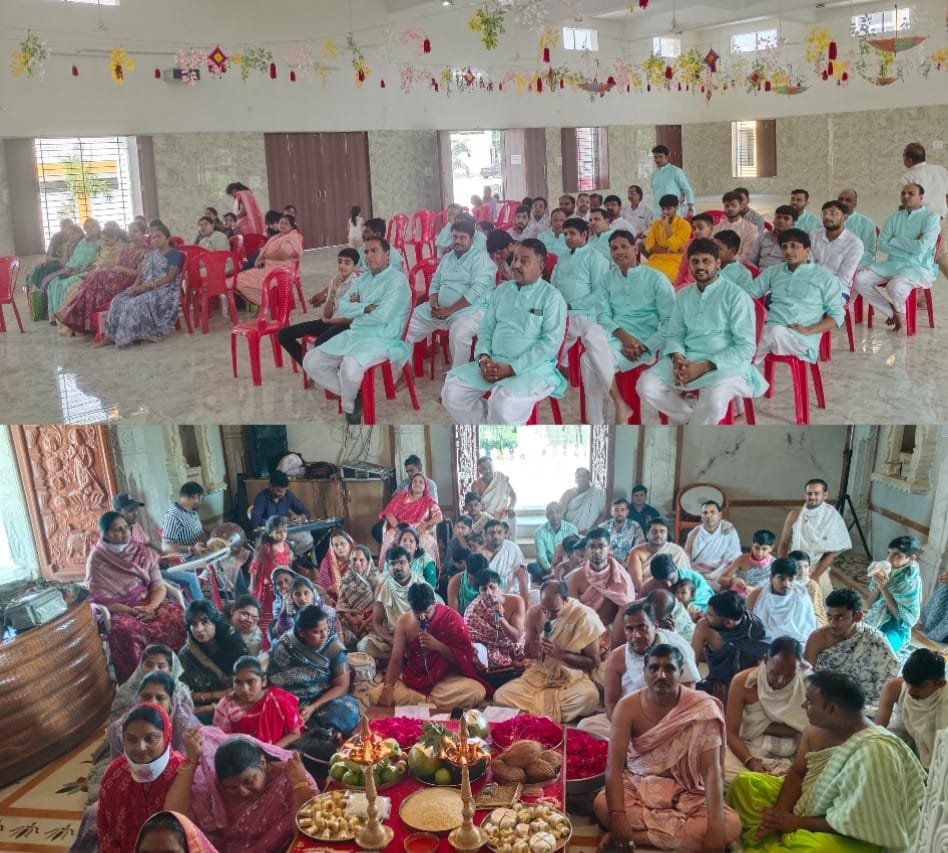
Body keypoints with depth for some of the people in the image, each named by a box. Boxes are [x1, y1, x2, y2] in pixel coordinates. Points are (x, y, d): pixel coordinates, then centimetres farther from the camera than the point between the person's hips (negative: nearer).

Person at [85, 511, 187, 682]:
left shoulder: (143, 553, 7)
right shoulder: (96, 560, -3)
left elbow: (158, 586, 3)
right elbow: (100, 599, -9)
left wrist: (151, 607, -18)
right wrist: (131, 611, -19)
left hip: (148, 605, 3)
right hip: (119, 611, -3)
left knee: (176, 613, -28)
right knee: (125, 628, -39)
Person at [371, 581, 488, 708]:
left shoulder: (451, 618, -10)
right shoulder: (403, 622, -3)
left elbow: (465, 658, -11)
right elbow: (396, 659, -5)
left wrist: (438, 646, -27)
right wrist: (388, 687, -23)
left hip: (446, 679, -2)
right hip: (413, 680, 2)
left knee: (477, 691, -33)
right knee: (375, 695, -24)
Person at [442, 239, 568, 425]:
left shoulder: (552, 296, -3)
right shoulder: (502, 290, 15)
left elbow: (551, 343, -12)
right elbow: (486, 329, 17)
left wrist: (511, 368, -19)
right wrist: (483, 357, -6)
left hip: (532, 368, -6)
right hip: (493, 363, 6)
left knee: (503, 403, -35)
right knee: (452, 390, -12)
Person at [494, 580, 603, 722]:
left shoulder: (585, 617, -14)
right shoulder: (534, 613, -4)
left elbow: (594, 662, -8)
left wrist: (561, 654, -20)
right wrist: (532, 651, -13)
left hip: (573, 677, -2)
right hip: (539, 673, 2)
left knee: (589, 697, -38)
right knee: (501, 696, -22)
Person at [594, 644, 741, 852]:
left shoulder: (703, 708, -15)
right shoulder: (628, 706, -13)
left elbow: (712, 769, -20)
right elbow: (614, 763, -20)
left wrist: (715, 826, -32)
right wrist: (618, 817, -34)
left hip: (686, 793, 1)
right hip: (638, 786, -1)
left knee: (730, 825, -27)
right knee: (602, 805, -30)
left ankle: (634, 836, -22)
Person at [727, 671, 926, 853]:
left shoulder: (874, 752, -30)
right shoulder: (817, 727, -6)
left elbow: (853, 821, -26)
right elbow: (796, 774, 2)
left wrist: (799, 822, -19)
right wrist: (780, 814, -15)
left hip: (851, 836, -8)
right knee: (746, 782, 2)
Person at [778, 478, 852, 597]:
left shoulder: (832, 517, -9)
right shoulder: (795, 515, -1)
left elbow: (832, 553, -10)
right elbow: (783, 544, 4)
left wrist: (814, 577, -14)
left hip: (818, 570, -2)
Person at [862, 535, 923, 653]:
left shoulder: (912, 582, -16)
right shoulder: (886, 570, -1)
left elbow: (900, 615, -18)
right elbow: (870, 604, 4)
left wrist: (883, 587, -22)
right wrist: (878, 584, -16)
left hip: (895, 628, -6)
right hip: (875, 620, 6)